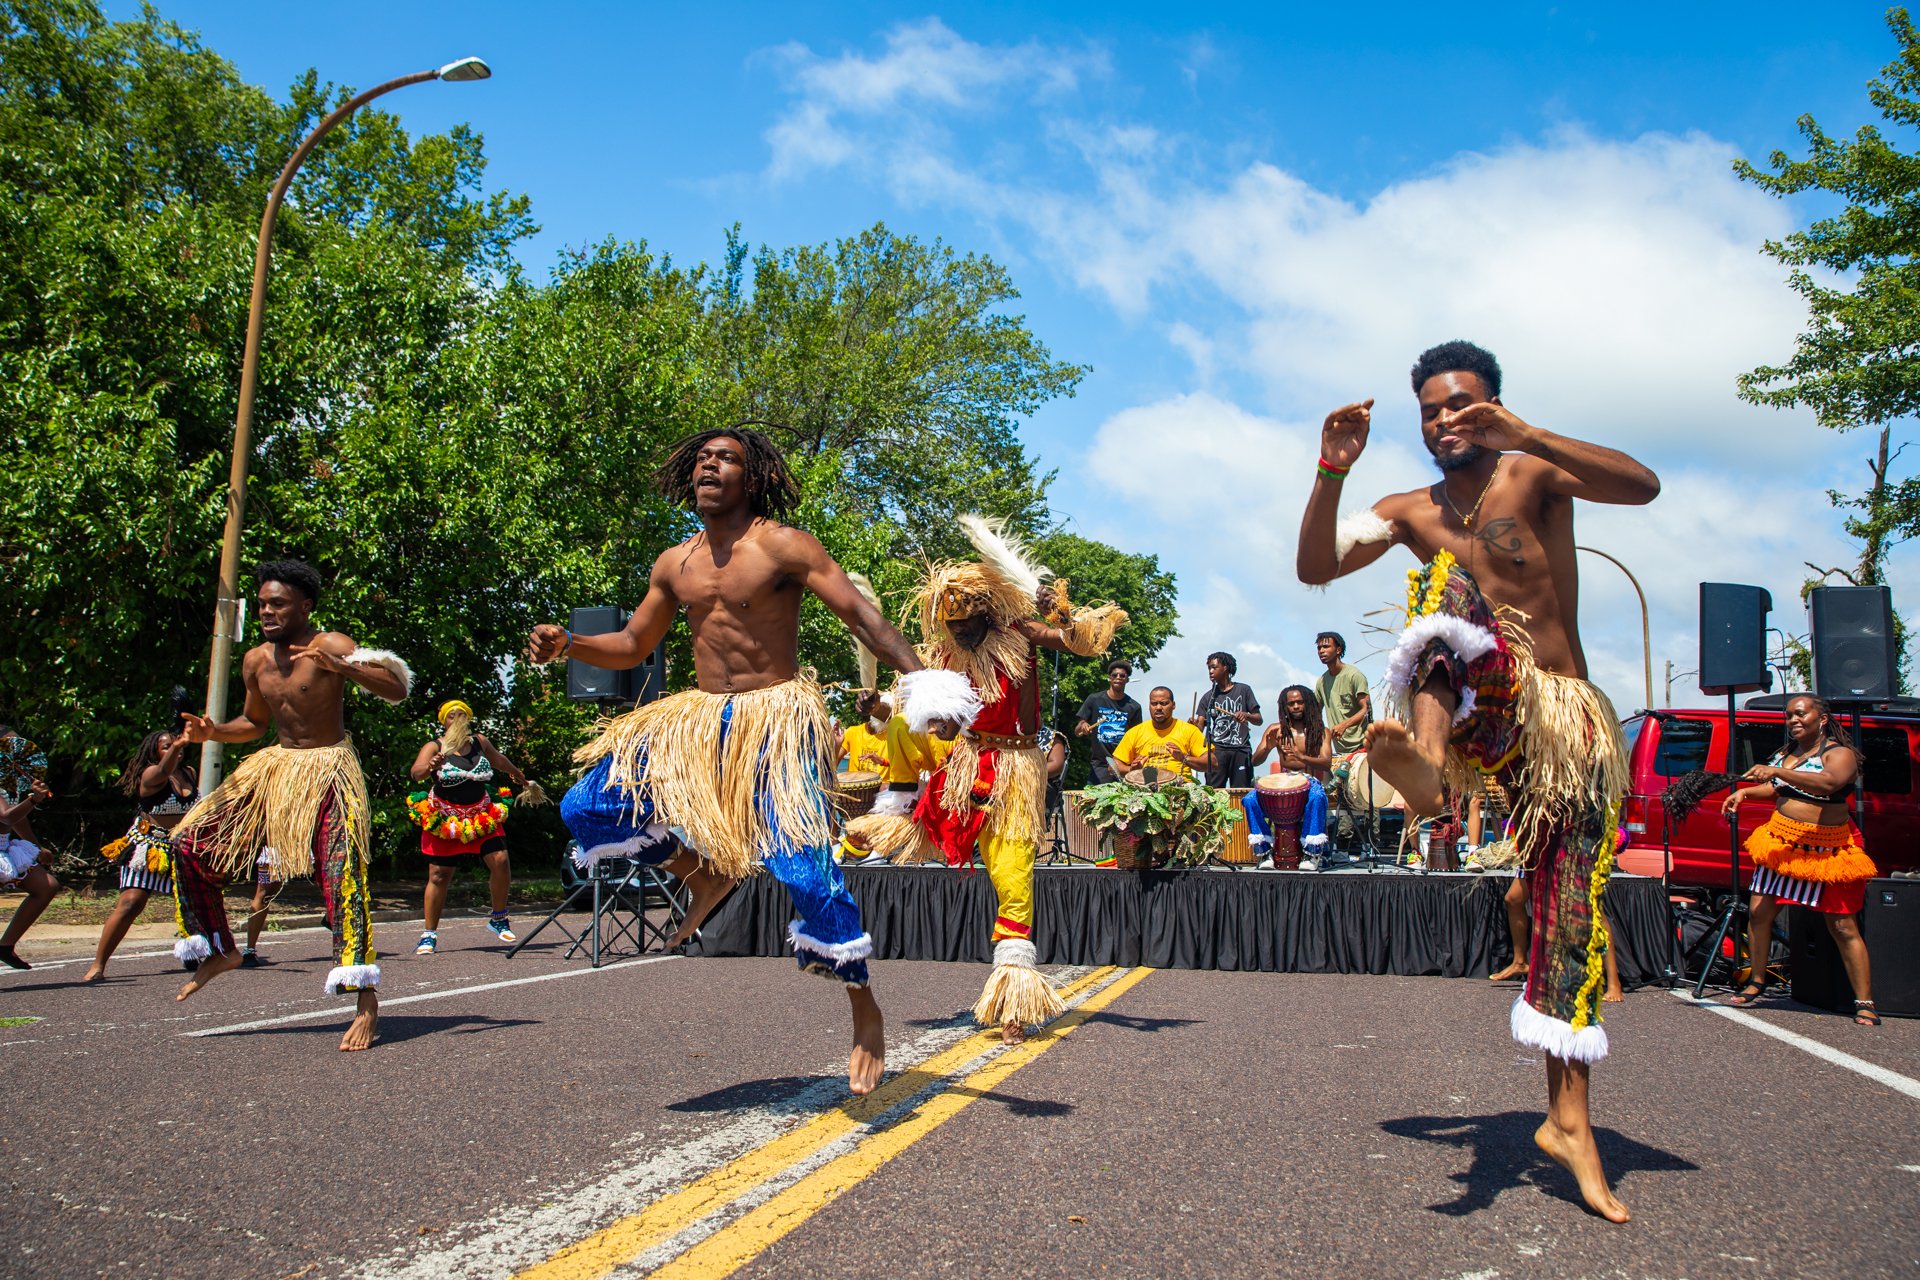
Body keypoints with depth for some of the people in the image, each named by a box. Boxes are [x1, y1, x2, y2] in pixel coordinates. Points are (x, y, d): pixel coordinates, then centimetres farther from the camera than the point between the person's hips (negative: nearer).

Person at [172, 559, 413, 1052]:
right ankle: (220, 951, 23)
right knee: (189, 844, 3)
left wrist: (341, 667, -35)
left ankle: (367, 1004, -18)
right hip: (276, 766, 7)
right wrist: (213, 731, 2)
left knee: (340, 874, -20)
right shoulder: (255, 660, 6)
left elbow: (397, 689, -22)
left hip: (328, 769, -7)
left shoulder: (330, 646, -13)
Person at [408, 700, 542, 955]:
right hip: (444, 820, -3)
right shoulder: (434, 747, -7)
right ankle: (429, 935, 8)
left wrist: (519, 777, 41)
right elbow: (415, 773, -25)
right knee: (439, 875, -2)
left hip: (482, 817, 3)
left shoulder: (480, 742, 5)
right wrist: (430, 767, -47)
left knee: (500, 861, -10)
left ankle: (499, 920, 9)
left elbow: (499, 761, 25)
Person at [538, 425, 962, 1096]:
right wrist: (567, 644, 1)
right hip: (699, 716, 6)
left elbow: (861, 613, -14)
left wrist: (918, 678, -28)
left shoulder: (782, 546, -7)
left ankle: (865, 1014, 3)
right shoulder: (674, 564, 11)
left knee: (801, 863, -17)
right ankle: (706, 873, 19)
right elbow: (632, 646, 20)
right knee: (586, 806, -4)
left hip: (775, 718, -6)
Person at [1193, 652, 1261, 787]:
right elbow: (1200, 726, 7)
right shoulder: (1208, 697, 13)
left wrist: (1246, 715, -13)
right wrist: (1194, 723, -16)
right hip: (1216, 749, 1)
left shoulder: (1243, 690, 8)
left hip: (1240, 750, -1)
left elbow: (1258, 720, 7)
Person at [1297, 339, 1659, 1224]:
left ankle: (1568, 1117, 0)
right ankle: (1426, 763, -53)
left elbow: (1643, 486, -19)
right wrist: (1333, 469, -18)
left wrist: (1526, 436, -31)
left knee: (1571, 904, -7)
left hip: (1567, 719, -1)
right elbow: (1315, 567, -4)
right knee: (1449, 574, -26)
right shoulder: (1412, 512, 10)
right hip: (1479, 710, 1)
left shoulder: (1533, 474, 0)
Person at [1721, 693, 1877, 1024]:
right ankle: (1757, 982, 19)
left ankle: (1865, 1002, 2)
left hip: (1826, 852, -6)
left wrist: (1776, 771, -42)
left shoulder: (1840, 754, -11)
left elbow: (1828, 783, -33)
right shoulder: (1785, 752, 11)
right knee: (1759, 913, 4)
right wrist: (1744, 792, 11)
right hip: (1781, 845, 6)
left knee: (1843, 927, -4)